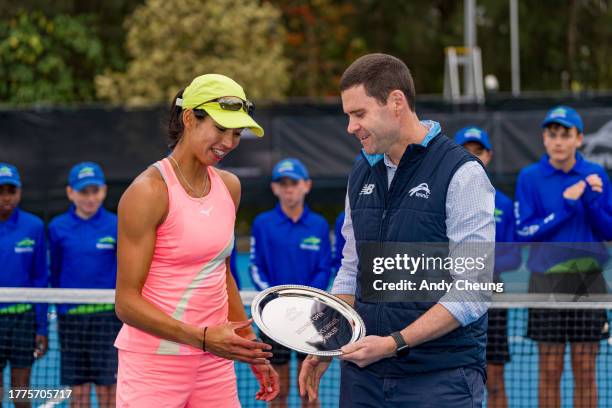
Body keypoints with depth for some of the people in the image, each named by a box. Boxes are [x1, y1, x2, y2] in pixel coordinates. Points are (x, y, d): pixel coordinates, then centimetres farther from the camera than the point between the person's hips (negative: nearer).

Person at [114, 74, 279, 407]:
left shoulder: (229, 186, 8)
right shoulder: (149, 192, -13)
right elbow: (127, 303, -15)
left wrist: (251, 350, 17)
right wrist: (204, 338, -23)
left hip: (216, 363, 6)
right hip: (154, 366, -6)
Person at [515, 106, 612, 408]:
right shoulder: (530, 177, -1)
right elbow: (524, 232, -7)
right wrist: (565, 205, -14)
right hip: (548, 281, -1)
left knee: (585, 370, 3)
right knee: (550, 370, 2)